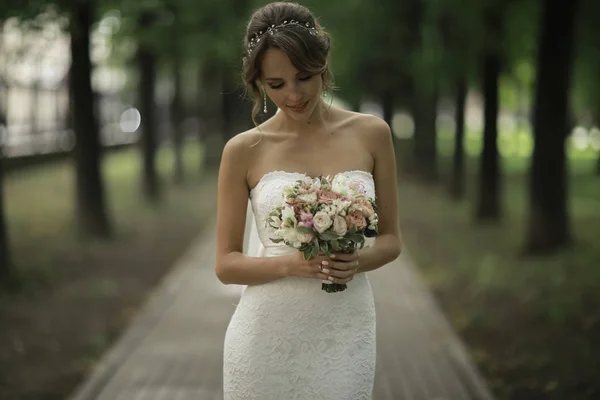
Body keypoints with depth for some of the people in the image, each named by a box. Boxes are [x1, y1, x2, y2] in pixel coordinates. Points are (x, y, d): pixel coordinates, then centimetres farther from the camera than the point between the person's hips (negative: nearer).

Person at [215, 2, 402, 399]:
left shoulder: (371, 134, 1)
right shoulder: (244, 150, -2)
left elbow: (391, 238, 9)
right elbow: (226, 264, 1)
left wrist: (360, 261, -13)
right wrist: (291, 264, -17)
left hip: (345, 333, 1)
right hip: (267, 332, -1)